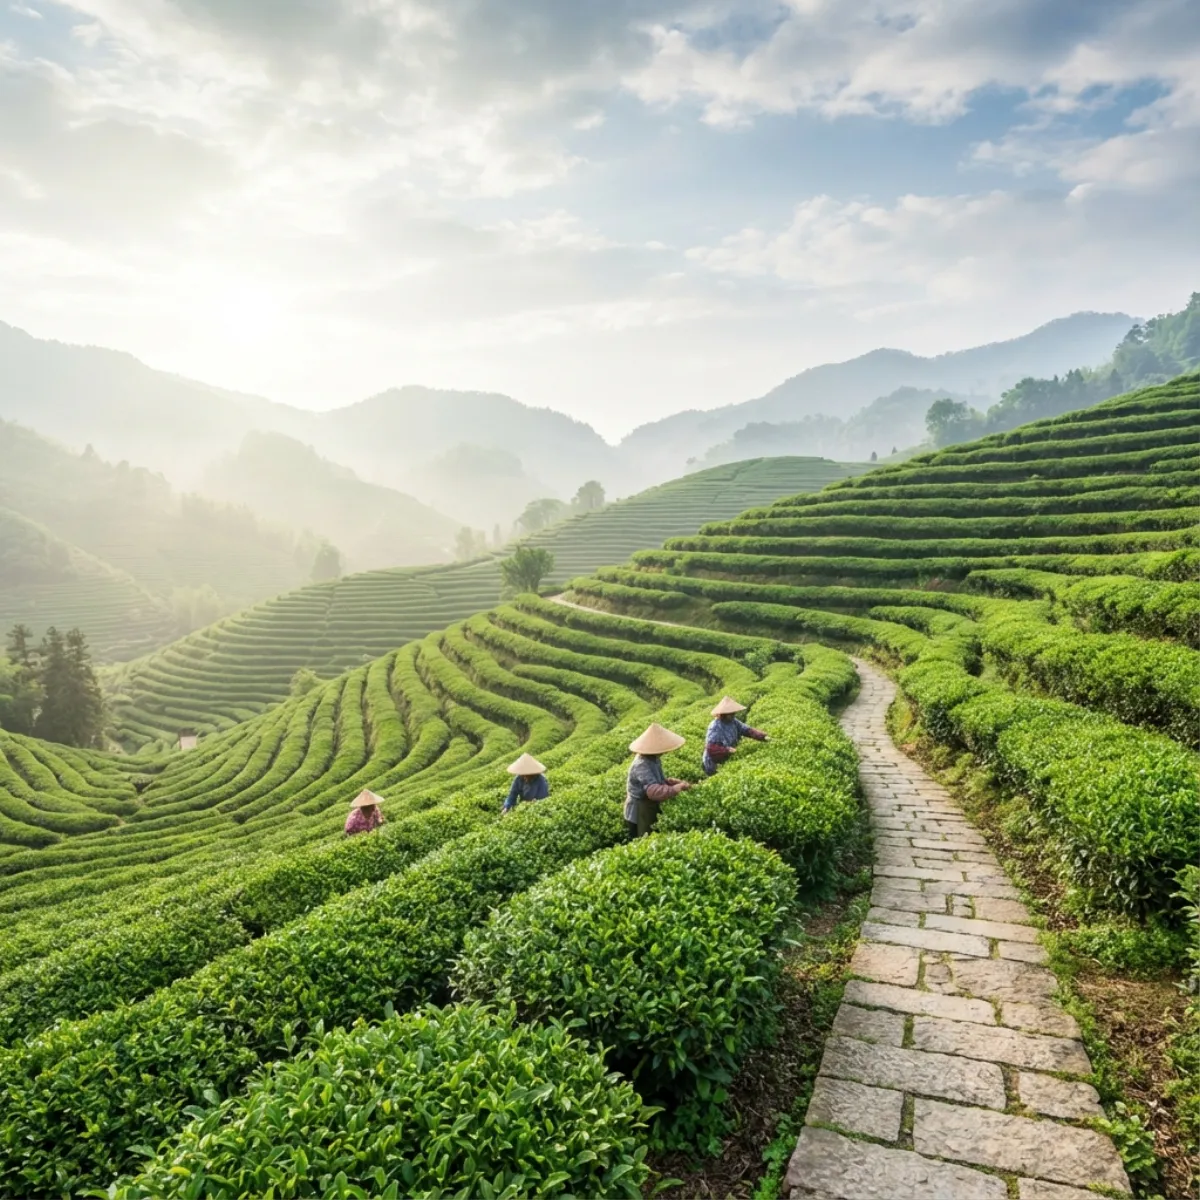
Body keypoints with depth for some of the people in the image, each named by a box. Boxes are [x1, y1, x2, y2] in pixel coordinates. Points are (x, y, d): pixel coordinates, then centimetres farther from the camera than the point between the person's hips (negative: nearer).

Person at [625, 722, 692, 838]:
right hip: (640, 814, -10)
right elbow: (654, 791, -40)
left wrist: (678, 782, -5)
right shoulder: (642, 765, -29)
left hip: (650, 810, 10)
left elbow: (660, 781, 12)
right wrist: (678, 787, -34)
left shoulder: (653, 759, 2)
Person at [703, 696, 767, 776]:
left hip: (729, 760, 7)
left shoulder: (733, 722, -3)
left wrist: (763, 737, -21)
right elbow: (710, 748, -29)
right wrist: (727, 750, -35)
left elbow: (748, 730, -7)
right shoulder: (715, 727, -24)